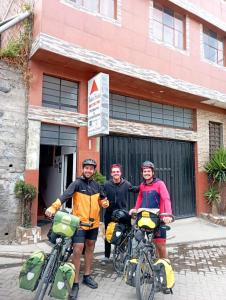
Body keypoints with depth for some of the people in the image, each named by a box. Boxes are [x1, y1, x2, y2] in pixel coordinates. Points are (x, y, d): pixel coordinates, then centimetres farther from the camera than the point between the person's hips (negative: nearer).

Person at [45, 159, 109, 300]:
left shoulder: (97, 185, 5)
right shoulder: (77, 183, -10)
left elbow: (102, 199, 19)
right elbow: (65, 195, -26)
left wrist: (105, 203, -5)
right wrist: (53, 207, -42)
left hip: (94, 222, 5)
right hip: (79, 222, -5)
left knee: (90, 247, 16)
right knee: (78, 250, -8)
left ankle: (87, 276, 34)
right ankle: (75, 283, 8)